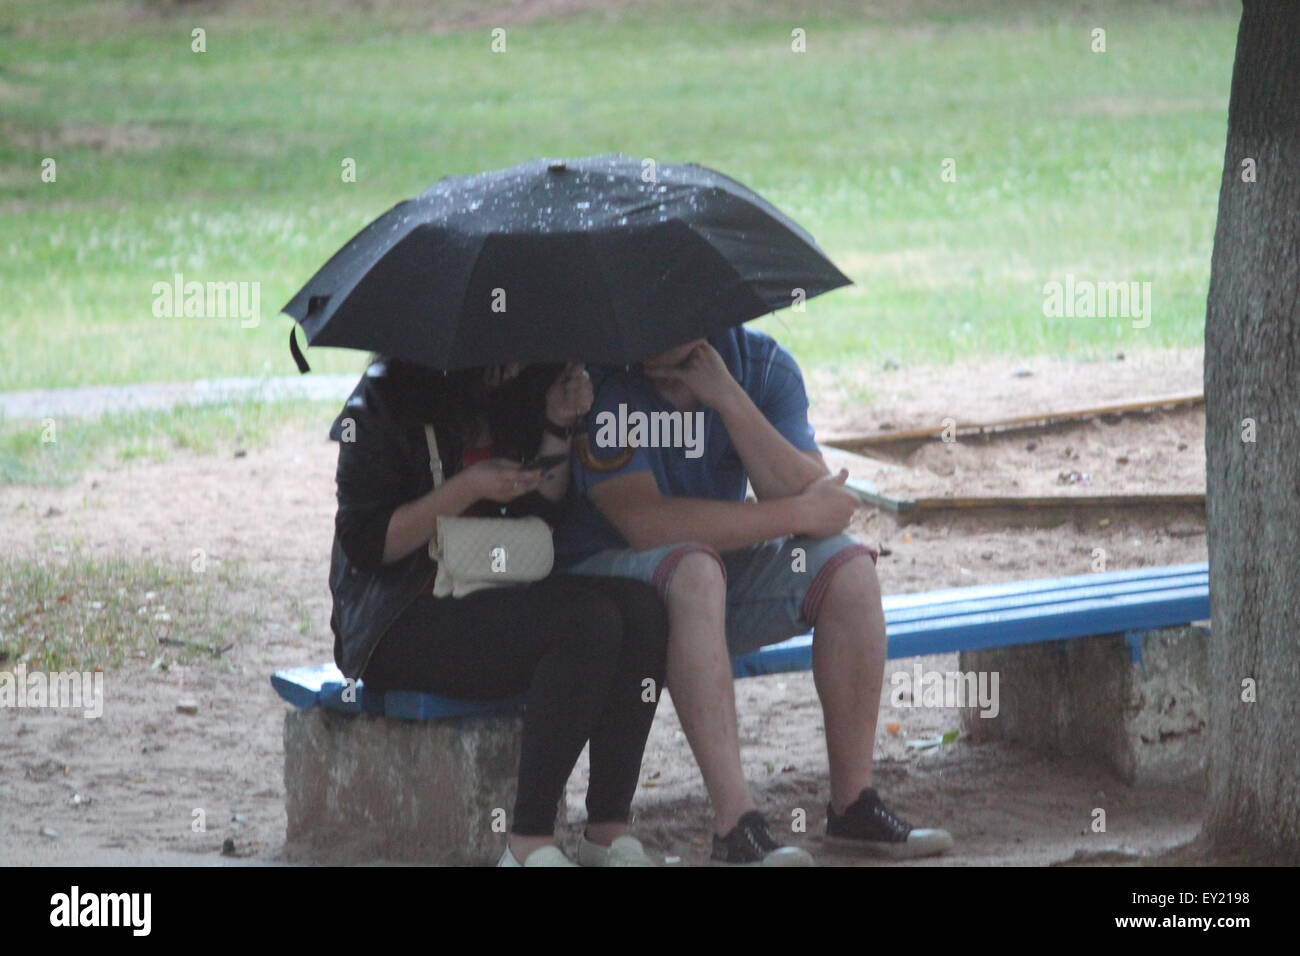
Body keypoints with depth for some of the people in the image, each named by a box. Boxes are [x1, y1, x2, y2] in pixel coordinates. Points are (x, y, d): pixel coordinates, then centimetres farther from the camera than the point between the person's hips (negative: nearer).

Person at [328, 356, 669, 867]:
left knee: (641, 606, -19)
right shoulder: (386, 399, -8)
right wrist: (467, 489, -20)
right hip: (399, 626, -7)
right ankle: (529, 842, -27)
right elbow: (364, 544, -13)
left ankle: (609, 830, -19)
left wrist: (558, 428, -1)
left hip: (495, 604, 7)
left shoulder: (513, 396, 12)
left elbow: (539, 520, 12)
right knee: (587, 621, -29)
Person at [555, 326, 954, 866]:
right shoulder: (601, 381, -20)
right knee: (694, 569, -35)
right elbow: (646, 522, -30)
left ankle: (853, 805, -10)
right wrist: (800, 513, -23)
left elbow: (825, 507, -16)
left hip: (720, 569, 5)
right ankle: (735, 828, -39)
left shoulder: (763, 365, -5)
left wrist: (728, 398, -26)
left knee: (848, 567, -16)